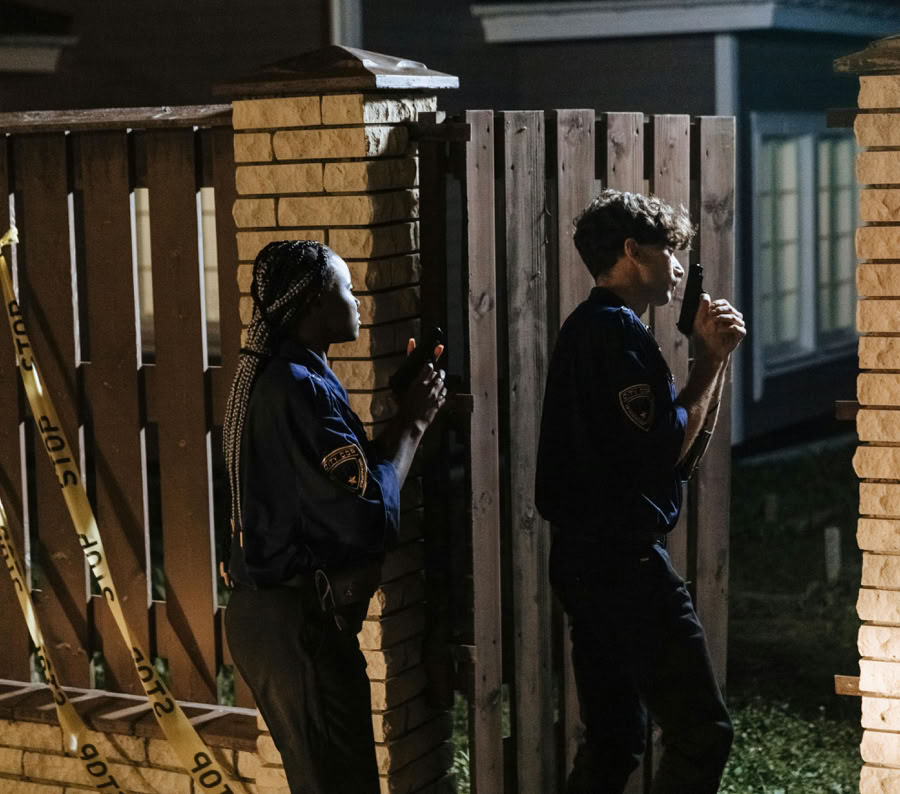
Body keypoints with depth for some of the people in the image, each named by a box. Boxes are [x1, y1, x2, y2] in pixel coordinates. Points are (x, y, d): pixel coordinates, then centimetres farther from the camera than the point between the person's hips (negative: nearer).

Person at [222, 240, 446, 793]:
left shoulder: (268, 375, 12)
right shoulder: (303, 388, -20)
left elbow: (341, 477, 12)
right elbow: (371, 517, -24)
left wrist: (406, 412, 5)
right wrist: (412, 423, -11)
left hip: (268, 612, 10)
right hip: (301, 622, -10)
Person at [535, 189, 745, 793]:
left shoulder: (588, 329, 19)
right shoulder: (618, 330, -12)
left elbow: (694, 435, 21)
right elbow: (668, 446, -18)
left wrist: (715, 356, 9)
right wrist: (711, 360, -8)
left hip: (587, 557, 11)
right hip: (625, 559, -11)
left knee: (614, 739, 15)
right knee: (703, 732, -8)